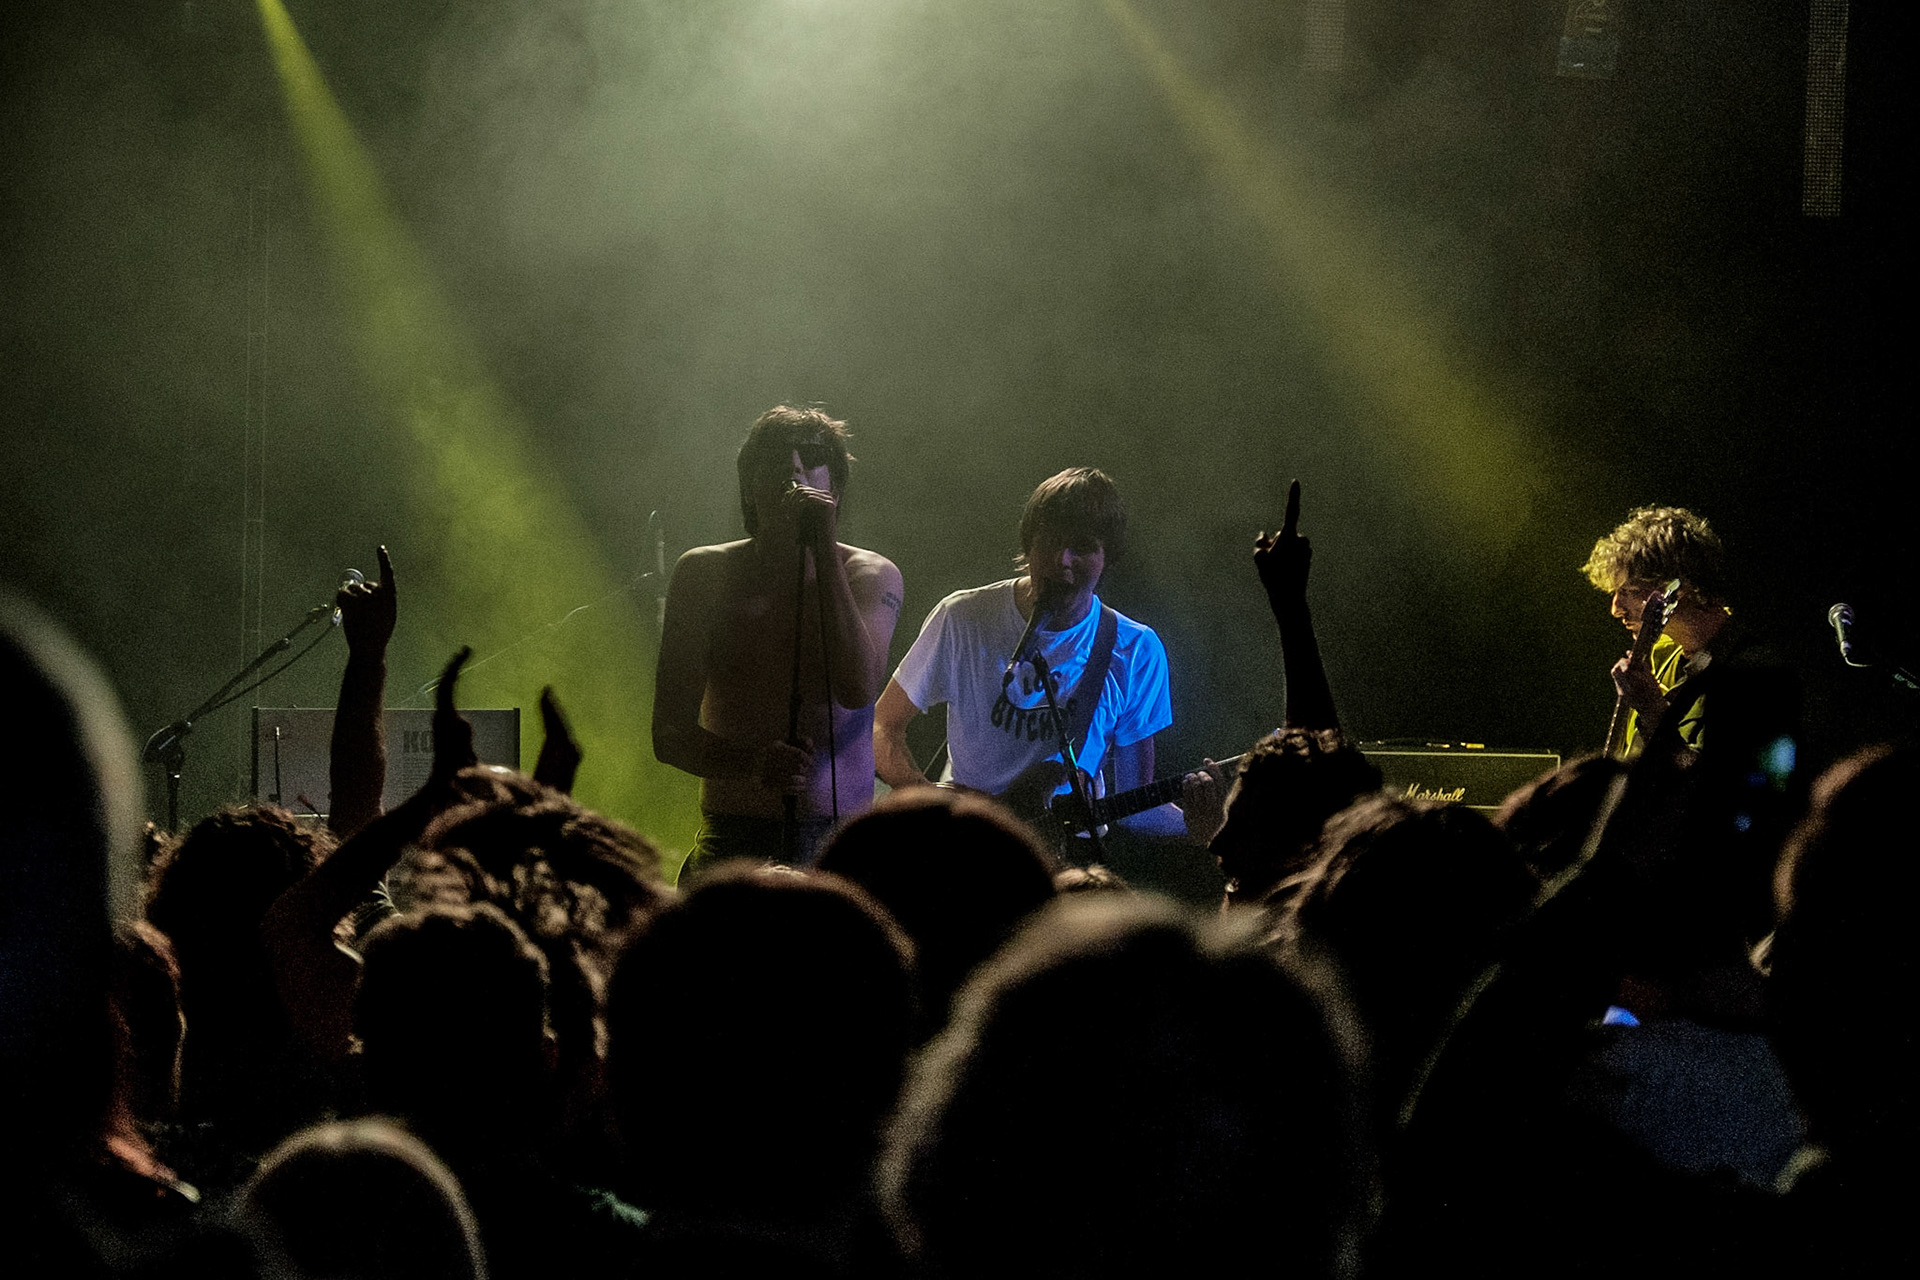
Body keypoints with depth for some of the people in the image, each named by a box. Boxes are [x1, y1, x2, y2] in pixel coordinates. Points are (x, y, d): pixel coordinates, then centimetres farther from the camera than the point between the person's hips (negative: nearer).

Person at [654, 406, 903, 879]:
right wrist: (751, 762, -20)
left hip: (839, 839, 0)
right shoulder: (704, 574, 5)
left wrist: (824, 550, -15)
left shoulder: (872, 575, 4)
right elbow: (669, 736, 0)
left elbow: (857, 690, -16)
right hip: (733, 838, 0)